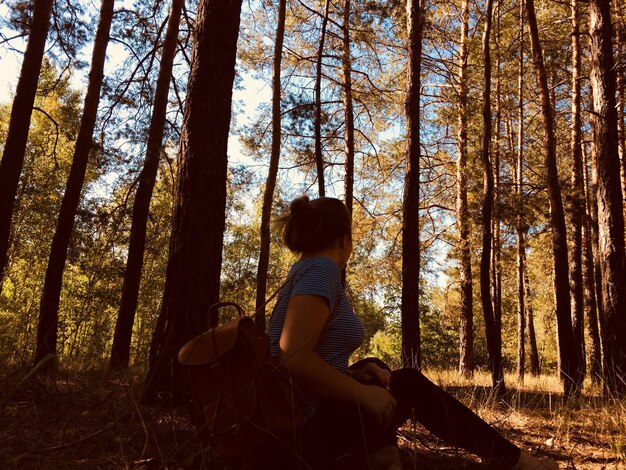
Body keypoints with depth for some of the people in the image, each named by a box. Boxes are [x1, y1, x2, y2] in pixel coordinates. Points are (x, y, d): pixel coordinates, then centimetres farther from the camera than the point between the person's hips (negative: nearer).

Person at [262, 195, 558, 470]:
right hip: (309, 430, -9)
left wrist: (353, 376, 3)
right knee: (410, 387, 3)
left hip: (295, 422, 9)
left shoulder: (304, 272, 15)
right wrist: (363, 393, -16)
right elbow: (294, 357, -27)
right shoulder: (321, 270, -14)